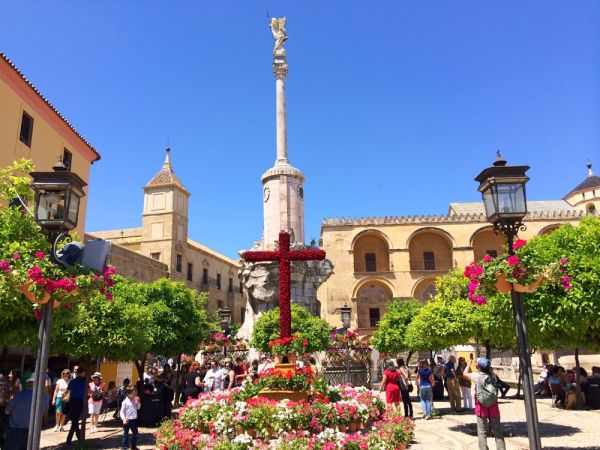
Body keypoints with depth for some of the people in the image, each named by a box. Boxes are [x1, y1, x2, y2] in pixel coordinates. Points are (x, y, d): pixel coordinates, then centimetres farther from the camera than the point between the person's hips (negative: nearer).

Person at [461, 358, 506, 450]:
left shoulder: (477, 376, -13)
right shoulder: (492, 375, -3)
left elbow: (465, 374, 1)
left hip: (482, 407, -3)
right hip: (493, 407, 3)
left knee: (482, 432, 5)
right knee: (498, 432, 13)